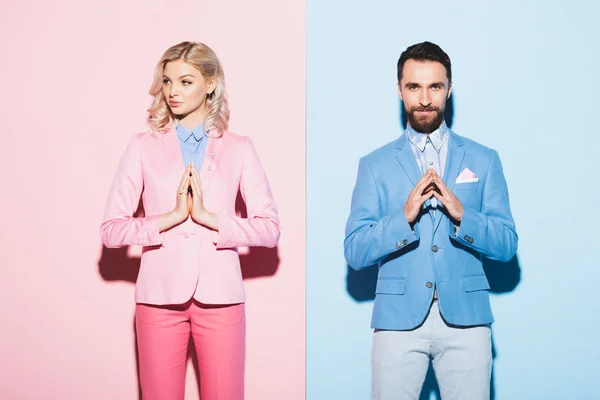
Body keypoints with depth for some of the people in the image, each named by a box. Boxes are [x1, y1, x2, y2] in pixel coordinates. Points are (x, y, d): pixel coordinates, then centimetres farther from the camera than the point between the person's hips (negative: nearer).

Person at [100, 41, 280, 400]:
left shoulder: (239, 148, 6)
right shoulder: (144, 146, 5)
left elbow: (270, 228, -2)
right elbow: (111, 229, -1)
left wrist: (209, 217, -13)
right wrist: (172, 217, -13)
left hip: (220, 295, 0)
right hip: (160, 294, 0)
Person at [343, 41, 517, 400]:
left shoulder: (484, 160, 9)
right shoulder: (375, 165, 7)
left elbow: (507, 244, 3)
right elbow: (355, 252, -1)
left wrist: (462, 215, -14)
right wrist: (404, 216, -16)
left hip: (465, 318, 1)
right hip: (398, 318, 0)